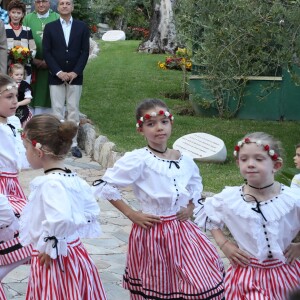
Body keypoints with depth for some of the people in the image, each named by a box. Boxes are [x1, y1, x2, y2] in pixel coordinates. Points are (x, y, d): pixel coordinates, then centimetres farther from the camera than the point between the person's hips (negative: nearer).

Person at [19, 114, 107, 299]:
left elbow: (60, 219, -35)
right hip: (76, 255, 9)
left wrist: (50, 249, -22)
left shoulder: (50, 183, -21)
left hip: (53, 262, -8)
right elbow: (92, 210, 18)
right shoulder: (74, 179, 6)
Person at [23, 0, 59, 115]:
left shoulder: (57, 18, 3)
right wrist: (33, 60, -9)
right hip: (34, 65, 1)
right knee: (35, 94, 2)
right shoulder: (28, 18, 6)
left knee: (51, 96, 2)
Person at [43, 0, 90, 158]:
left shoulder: (82, 27, 5)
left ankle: (73, 144, 8)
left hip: (75, 76, 0)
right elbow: (46, 52, -1)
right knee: (57, 111, 0)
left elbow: (85, 51, 1)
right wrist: (58, 72, -11)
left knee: (73, 111, 3)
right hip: (56, 76, 0)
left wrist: (75, 72, -9)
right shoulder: (50, 27, 3)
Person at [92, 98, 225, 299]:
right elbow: (104, 186, -15)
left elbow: (196, 183, 24)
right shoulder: (138, 159, -14)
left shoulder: (184, 160, 3)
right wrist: (132, 214, -13)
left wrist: (190, 207, 7)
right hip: (152, 233, -5)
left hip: (181, 231, 5)